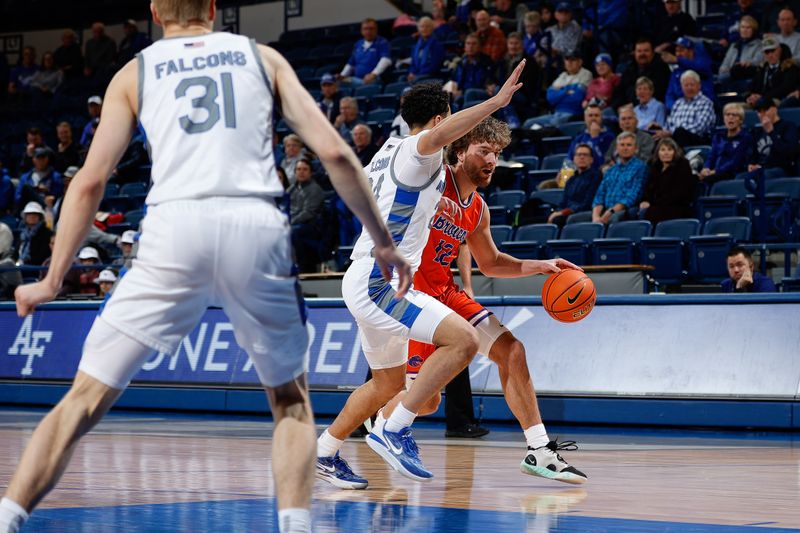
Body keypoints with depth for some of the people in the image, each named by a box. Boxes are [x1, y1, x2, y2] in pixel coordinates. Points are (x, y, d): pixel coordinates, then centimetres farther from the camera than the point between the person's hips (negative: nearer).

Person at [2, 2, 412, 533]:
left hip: (175, 230, 0)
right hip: (258, 229, 1)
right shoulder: (262, 56, 20)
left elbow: (90, 182, 10)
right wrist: (384, 243, 19)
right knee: (290, 399, 21)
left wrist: (52, 281, 17)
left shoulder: (134, 72, 19)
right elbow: (334, 152, 11)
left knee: (86, 399, 7)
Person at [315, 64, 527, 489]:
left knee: (388, 383, 23)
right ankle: (394, 431, -18)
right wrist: (496, 102, -44)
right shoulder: (416, 151, -11)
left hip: (368, 282, 10)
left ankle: (325, 453, 34)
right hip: (379, 283, -10)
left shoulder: (390, 149, 17)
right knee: (463, 340, -22)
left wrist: (429, 202, 36)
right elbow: (437, 137, -37)